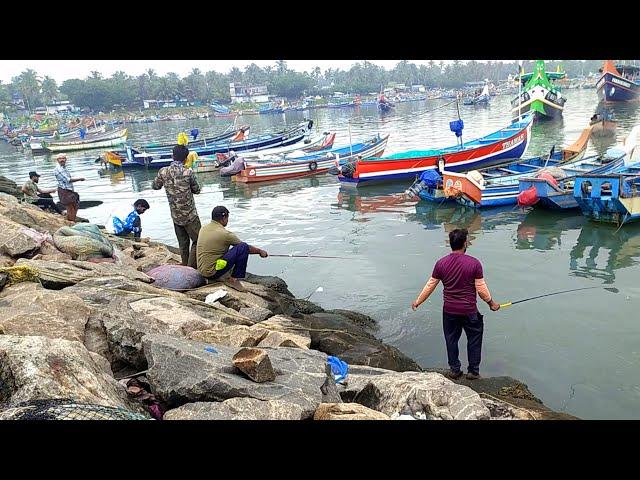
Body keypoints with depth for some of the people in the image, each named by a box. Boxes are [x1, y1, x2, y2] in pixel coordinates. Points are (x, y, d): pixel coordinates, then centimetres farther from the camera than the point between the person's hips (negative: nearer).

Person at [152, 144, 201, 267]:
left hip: (175, 216, 5)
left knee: (183, 244, 16)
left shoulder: (163, 172, -5)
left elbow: (155, 186, 13)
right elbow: (197, 190, 1)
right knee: (197, 241, 7)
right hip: (189, 215, -5)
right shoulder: (188, 173, -16)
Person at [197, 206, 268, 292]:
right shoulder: (224, 233, -15)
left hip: (201, 270, 9)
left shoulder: (203, 228, 7)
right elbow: (247, 247, -2)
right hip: (212, 273, -9)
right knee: (243, 247, -13)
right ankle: (233, 280, -6)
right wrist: (260, 251, 18)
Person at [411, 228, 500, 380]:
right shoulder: (474, 263, -15)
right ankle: (473, 371, 23)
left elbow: (430, 286, -1)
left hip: (449, 311, 2)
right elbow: (481, 288, -10)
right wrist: (491, 303, 8)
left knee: (451, 339, 17)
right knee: (474, 338, 16)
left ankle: (454, 370, 27)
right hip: (469, 311, -2)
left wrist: (417, 302, 12)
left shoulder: (441, 263, -8)